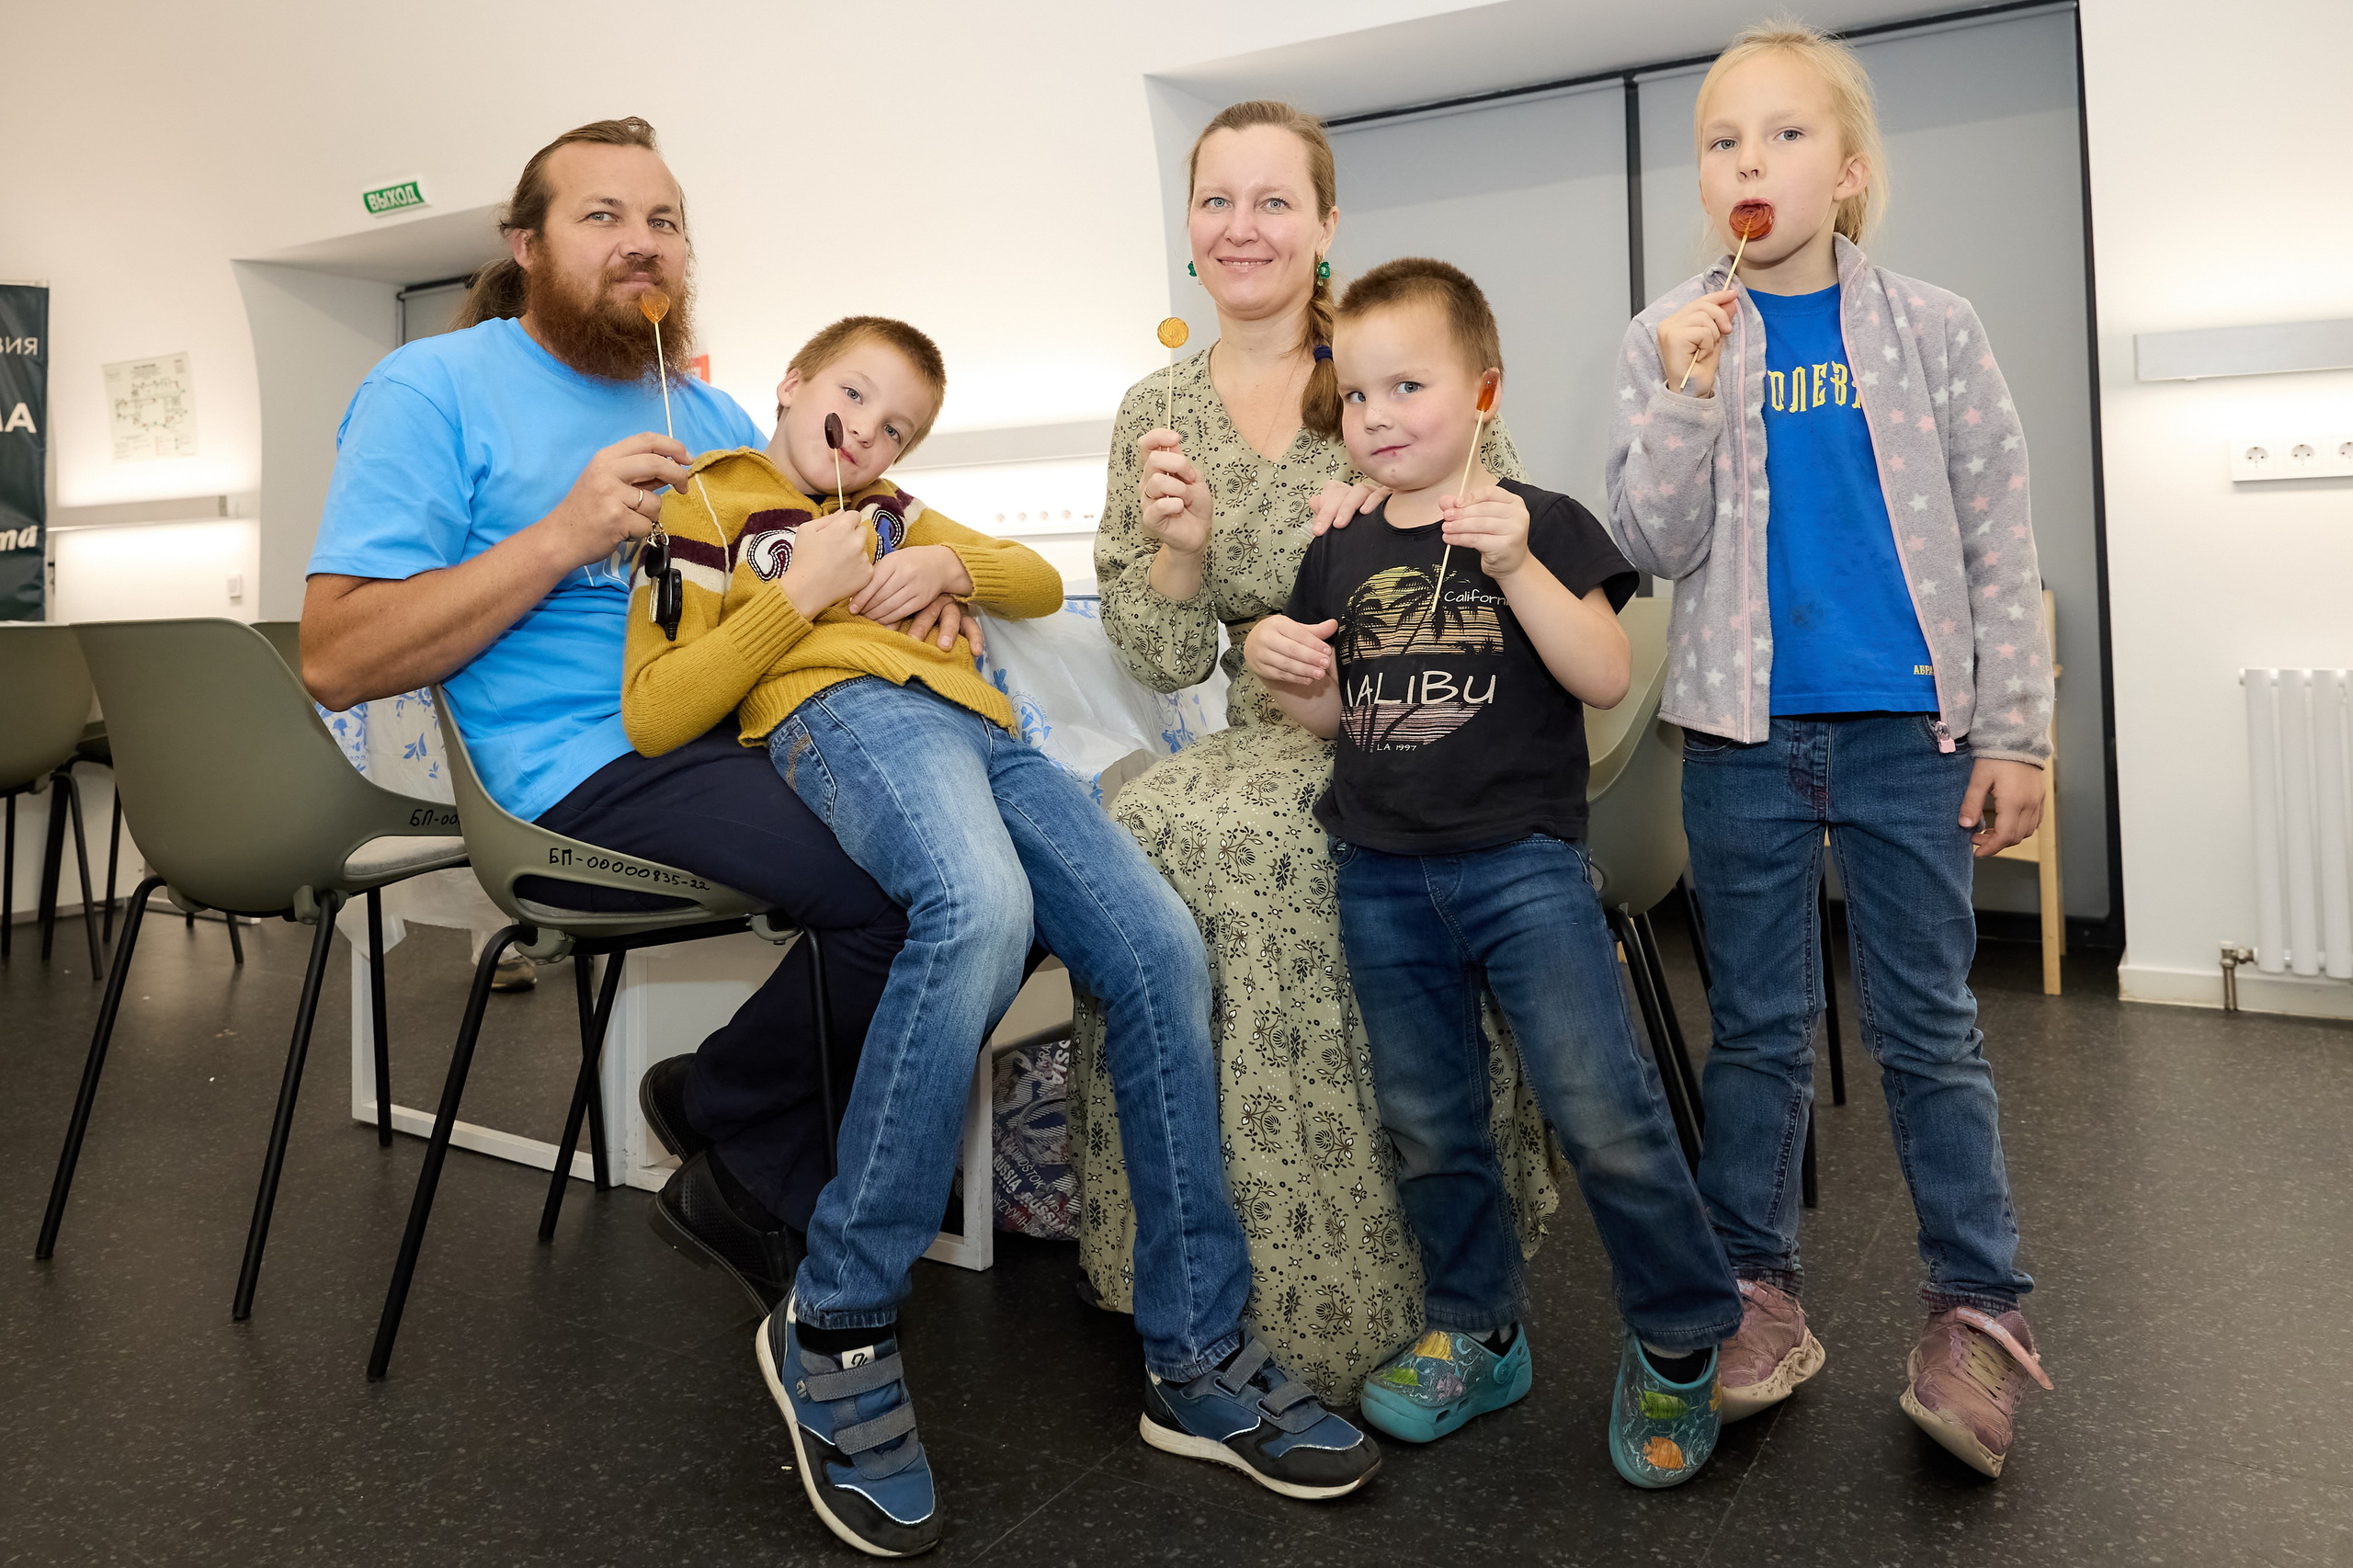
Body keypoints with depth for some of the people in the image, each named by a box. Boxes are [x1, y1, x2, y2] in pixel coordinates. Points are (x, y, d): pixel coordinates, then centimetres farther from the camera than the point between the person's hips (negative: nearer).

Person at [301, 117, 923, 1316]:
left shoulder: (708, 411, 23)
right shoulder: (435, 389, 2)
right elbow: (336, 661, -6)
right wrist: (562, 534, -14)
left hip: (758, 740, 8)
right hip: (596, 773, -7)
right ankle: (731, 1119, 3)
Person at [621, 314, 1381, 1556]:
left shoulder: (891, 513, 36)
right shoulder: (706, 512, 18)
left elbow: (1041, 584, 34)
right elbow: (653, 718, 5)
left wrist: (949, 565, 14)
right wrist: (799, 594, 0)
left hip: (983, 732, 6)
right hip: (847, 712, -6)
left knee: (1161, 953, -16)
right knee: (982, 908, -39)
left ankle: (1197, 1361, -5)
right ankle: (834, 1330, -24)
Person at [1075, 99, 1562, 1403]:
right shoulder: (1156, 411, 9)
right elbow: (1162, 662, 5)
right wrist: (1176, 544, -16)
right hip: (1269, 742, 4)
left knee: (1228, 841, -30)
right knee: (1135, 834, -26)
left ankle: (1322, 1301, -15)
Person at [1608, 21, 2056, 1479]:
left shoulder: (1933, 329, 2)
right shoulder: (1674, 339, 3)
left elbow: (2000, 542, 3)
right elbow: (1655, 546, -4)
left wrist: (2014, 731, 0)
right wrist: (1684, 397, -17)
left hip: (1908, 730, 0)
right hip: (1746, 738, 1)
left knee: (1931, 1027, 5)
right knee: (1758, 1028, 10)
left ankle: (1982, 1307, 17)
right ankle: (1760, 1293, 22)